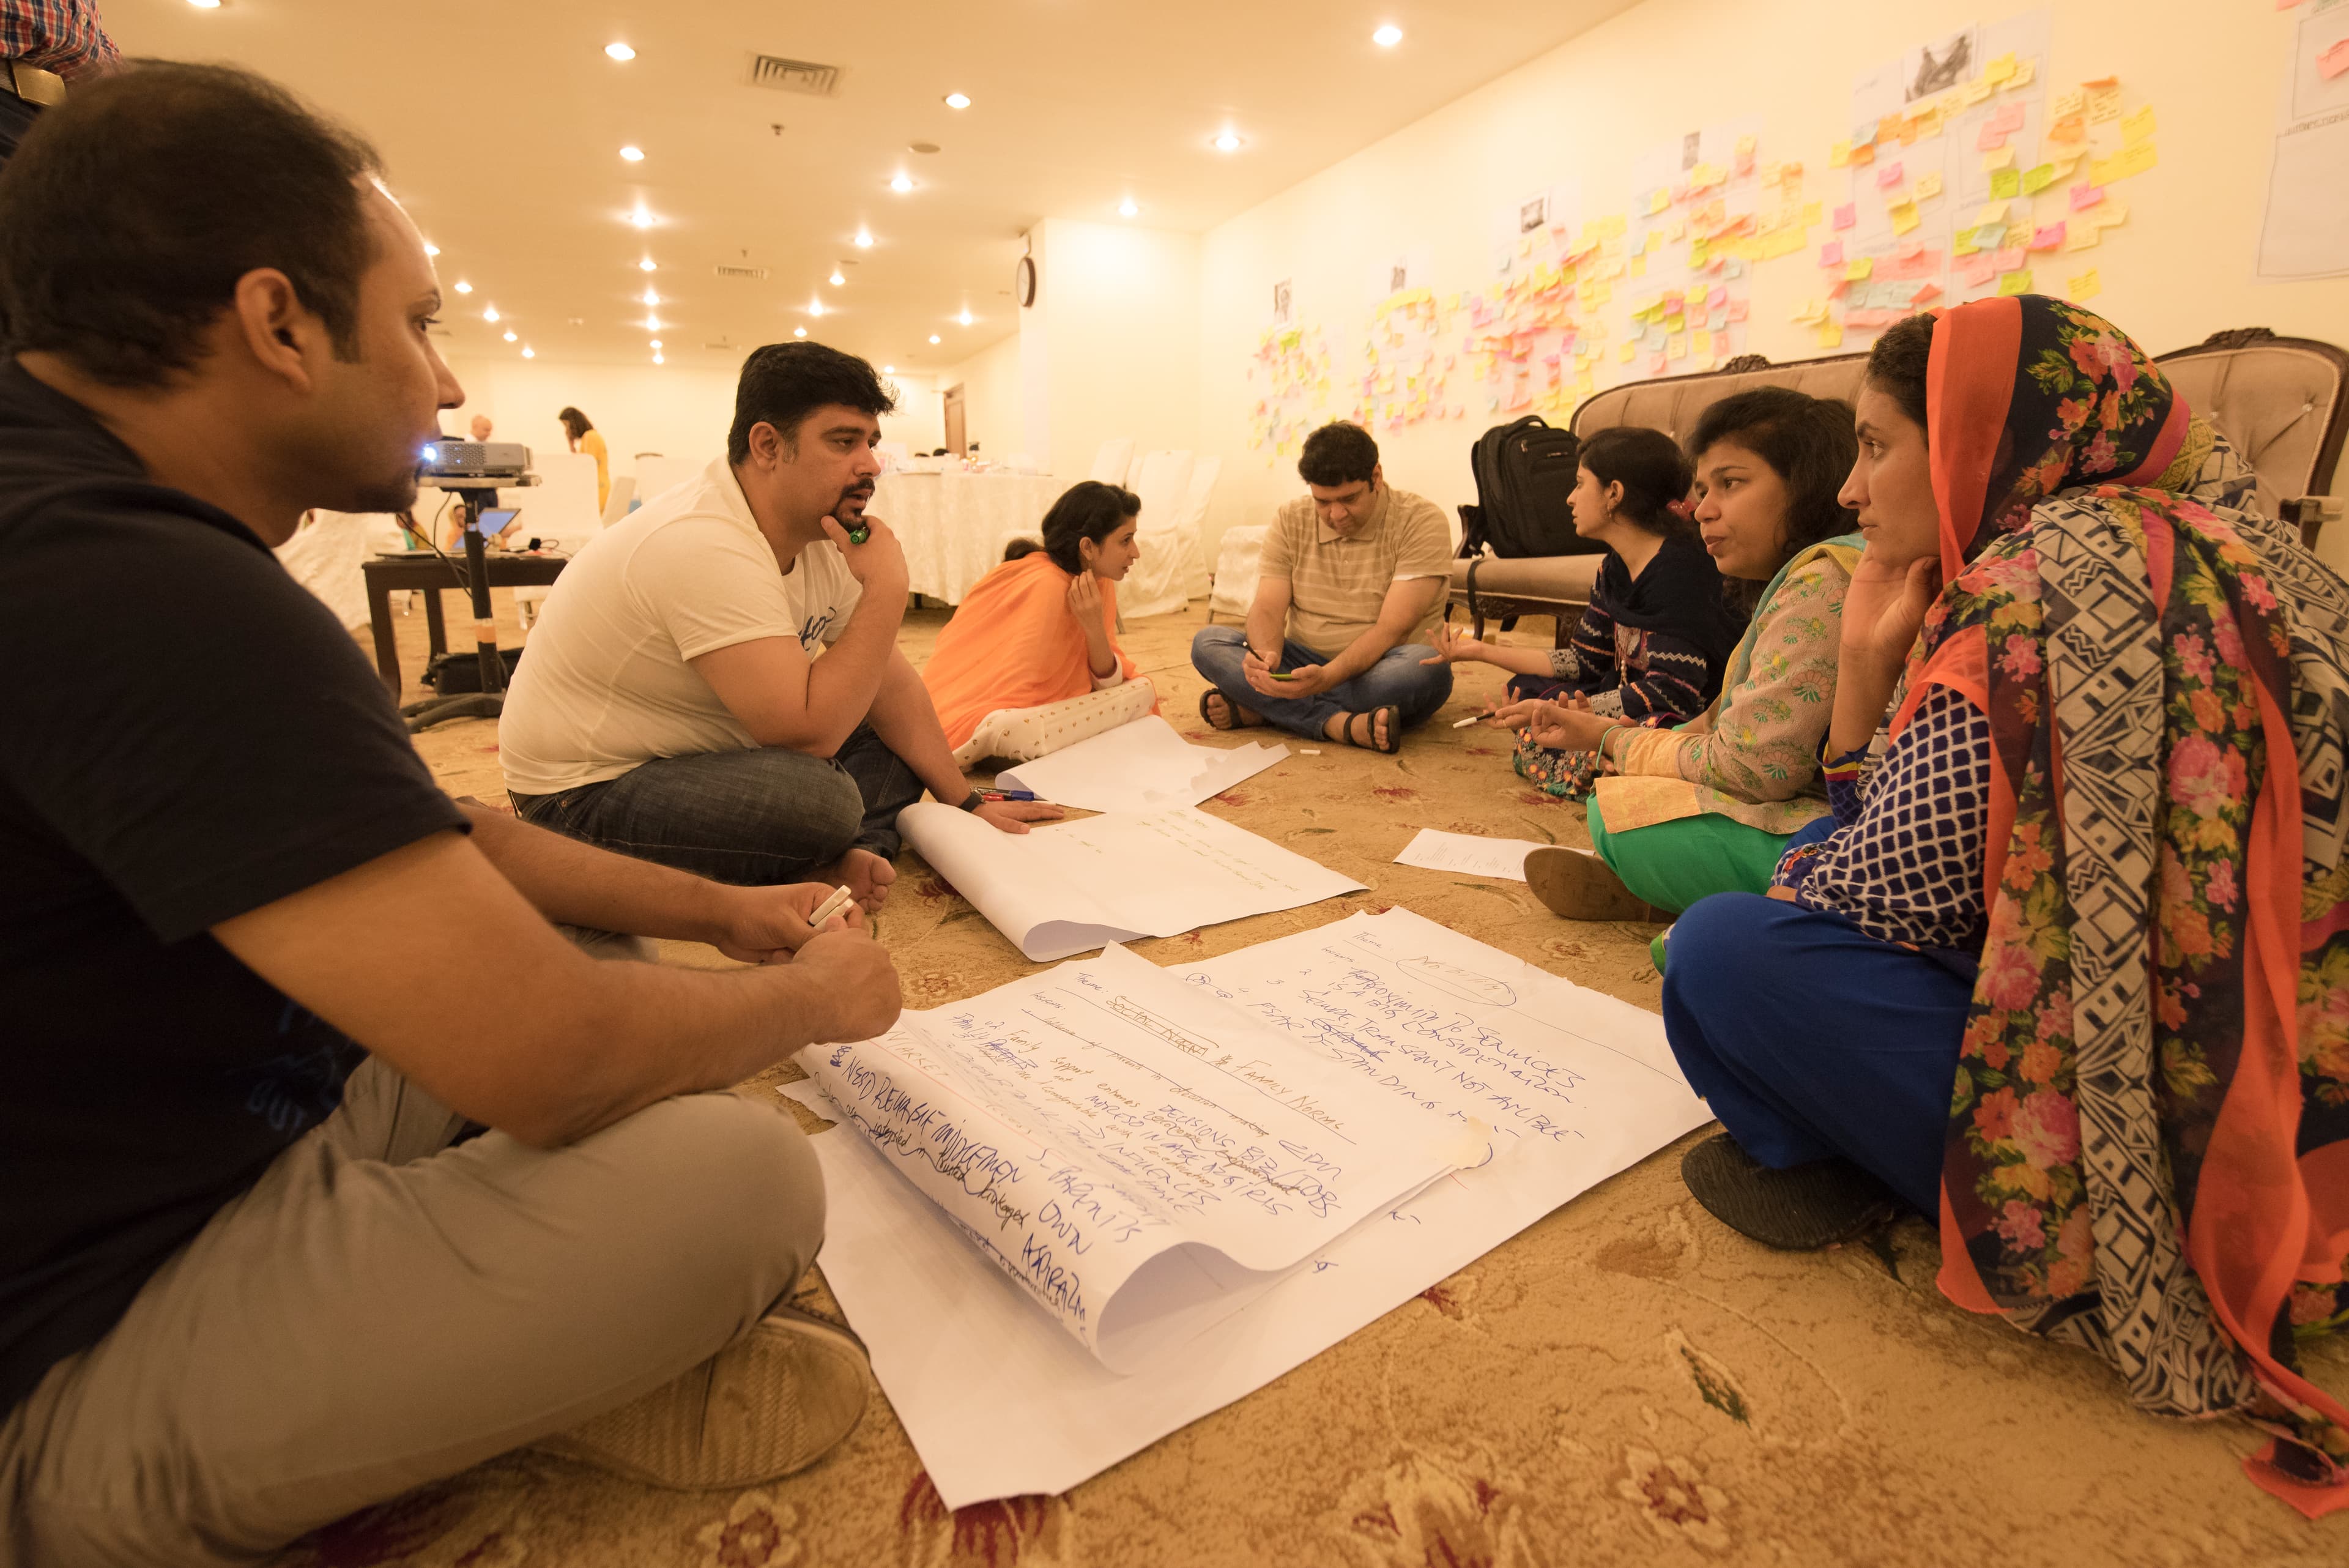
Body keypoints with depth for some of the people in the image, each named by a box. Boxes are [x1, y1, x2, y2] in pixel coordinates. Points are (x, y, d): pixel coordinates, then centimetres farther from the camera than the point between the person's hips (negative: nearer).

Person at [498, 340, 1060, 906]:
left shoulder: (823, 533, -2)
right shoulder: (704, 546, -29)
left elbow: (889, 684, 2)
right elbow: (808, 733, -34)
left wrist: (966, 801, 0)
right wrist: (887, 590, -28)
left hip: (708, 750, 9)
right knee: (819, 796, -32)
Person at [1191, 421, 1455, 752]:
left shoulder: (1421, 522, -11)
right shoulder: (1290, 520, 2)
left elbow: (1392, 629, -19)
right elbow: (1267, 608, -6)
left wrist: (1327, 676, -36)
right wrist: (1267, 657, -30)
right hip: (1303, 666, 3)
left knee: (1429, 667, -38)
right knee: (1208, 643, -19)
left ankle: (1251, 709, -29)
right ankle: (1339, 723, -33)